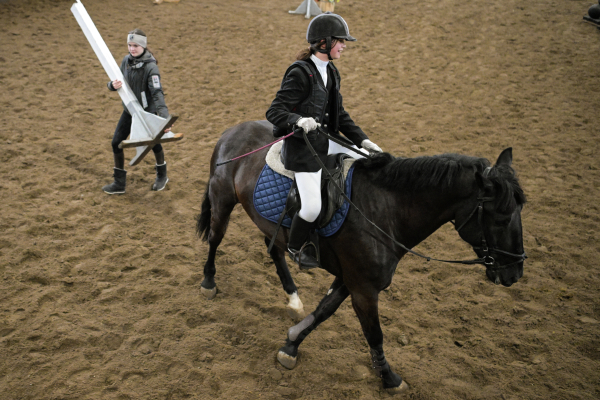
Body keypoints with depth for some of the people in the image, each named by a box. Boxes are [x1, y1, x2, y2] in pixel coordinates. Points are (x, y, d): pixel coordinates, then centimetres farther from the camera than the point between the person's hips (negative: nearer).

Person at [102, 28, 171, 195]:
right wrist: (114, 85, -23)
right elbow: (119, 82, 4)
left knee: (154, 144, 12)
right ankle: (119, 183, 16)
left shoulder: (150, 66, -22)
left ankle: (162, 176, 39)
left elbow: (157, 93, -32)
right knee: (116, 143, 3)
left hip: (147, 112, -6)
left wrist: (164, 118, -44)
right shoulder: (126, 60, -3)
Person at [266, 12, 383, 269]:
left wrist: (363, 140, 9)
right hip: (302, 147, -9)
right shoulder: (300, 73, -16)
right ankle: (294, 248, 16)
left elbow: (339, 114, 17)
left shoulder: (330, 72, 10)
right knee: (312, 208, -16)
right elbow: (274, 112, -19)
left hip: (327, 140, 9)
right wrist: (298, 120, -39)